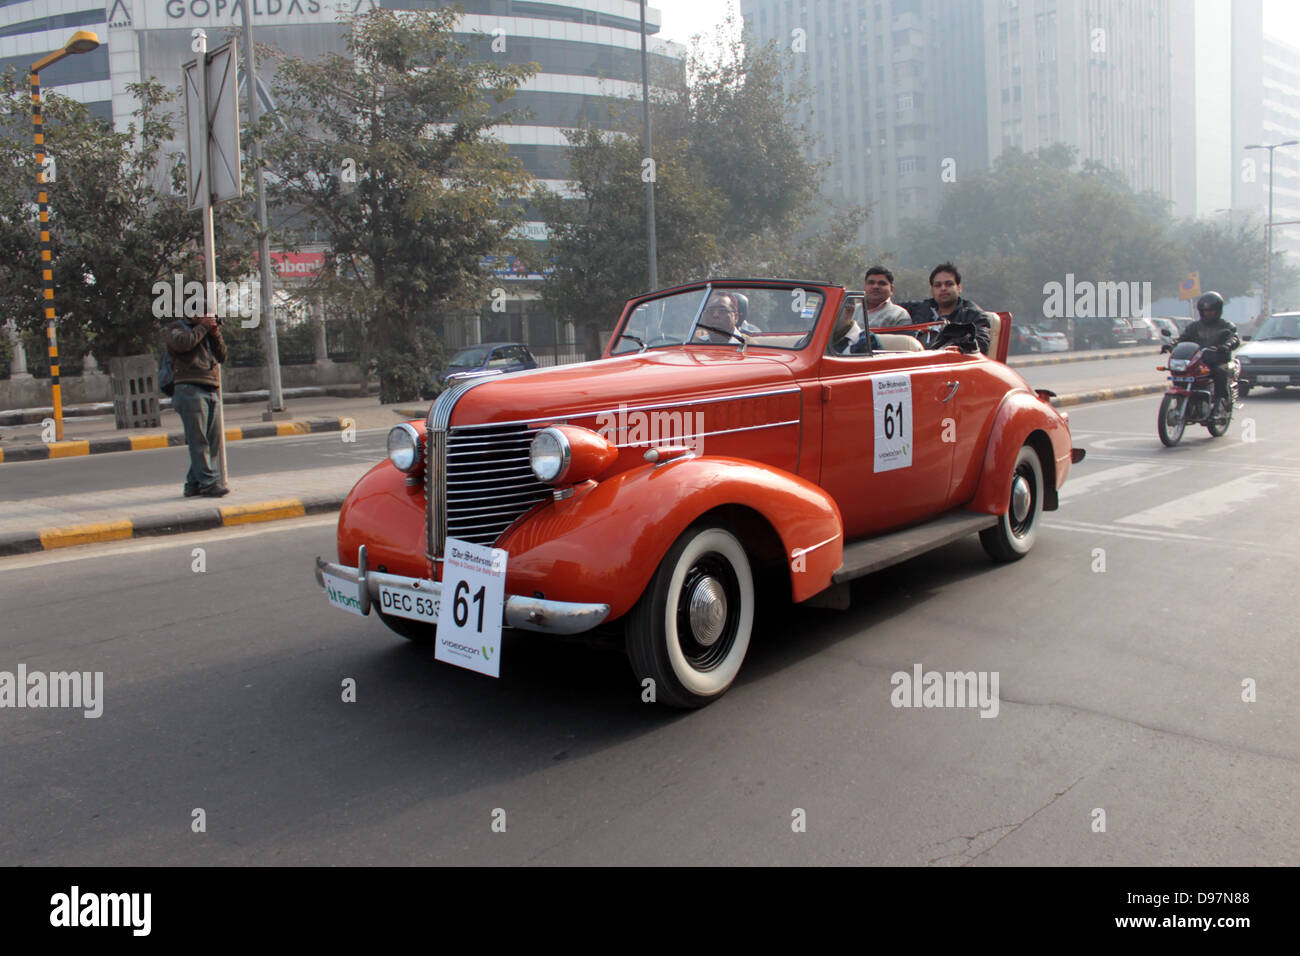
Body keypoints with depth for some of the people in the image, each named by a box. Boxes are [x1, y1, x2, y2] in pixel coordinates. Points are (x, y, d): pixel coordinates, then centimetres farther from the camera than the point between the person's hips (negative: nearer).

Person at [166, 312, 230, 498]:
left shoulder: (207, 333, 26)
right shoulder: (177, 328, 6)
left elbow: (221, 357, 19)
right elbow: (182, 343, -16)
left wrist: (216, 335, 6)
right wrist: (202, 327, -6)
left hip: (211, 391, 8)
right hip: (191, 390, -7)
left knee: (213, 440, 5)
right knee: (199, 440, -10)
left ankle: (194, 483, 11)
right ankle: (208, 482, -13)